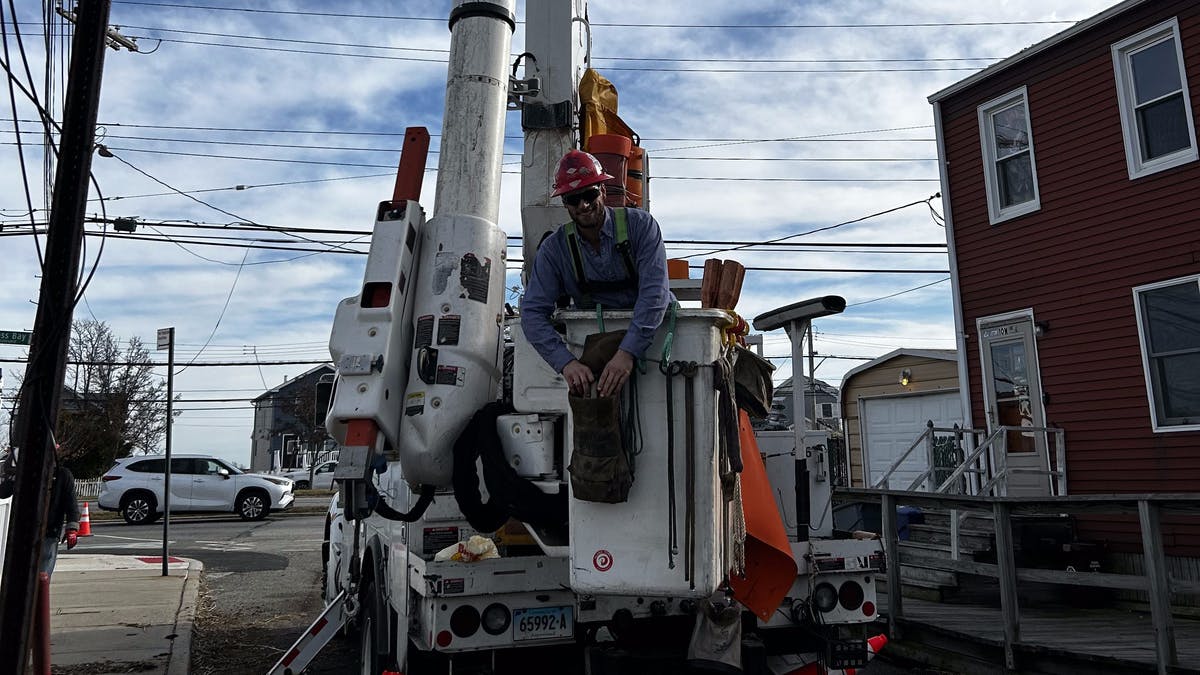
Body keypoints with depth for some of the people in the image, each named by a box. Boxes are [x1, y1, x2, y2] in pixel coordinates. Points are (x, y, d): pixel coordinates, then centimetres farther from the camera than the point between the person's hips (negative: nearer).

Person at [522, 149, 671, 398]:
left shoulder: (640, 225, -9)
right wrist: (566, 362, -28)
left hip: (654, 328, 0)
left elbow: (654, 291, -20)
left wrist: (628, 352, -34)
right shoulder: (554, 248, -3)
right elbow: (533, 312, -10)